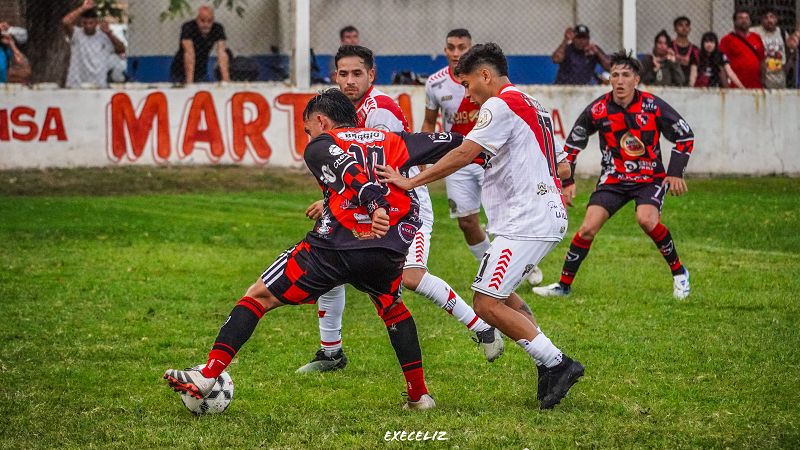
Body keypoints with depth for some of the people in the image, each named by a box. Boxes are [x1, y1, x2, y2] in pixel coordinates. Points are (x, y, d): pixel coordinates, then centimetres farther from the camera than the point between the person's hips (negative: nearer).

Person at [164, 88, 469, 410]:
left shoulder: (320, 146, 11)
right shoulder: (391, 141, 23)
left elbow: (350, 170, -10)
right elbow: (451, 143, 26)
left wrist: (374, 203, -26)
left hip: (335, 248, -4)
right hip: (388, 251, 4)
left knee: (259, 296, 7)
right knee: (393, 308, 35)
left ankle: (207, 376, -3)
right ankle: (419, 394, 30)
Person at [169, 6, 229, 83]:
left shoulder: (218, 29, -14)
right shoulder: (188, 28, -24)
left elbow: (221, 53, -22)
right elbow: (189, 54, -33)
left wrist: (226, 78, -34)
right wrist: (189, 80, -40)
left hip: (201, 73, 3)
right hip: (180, 73, -3)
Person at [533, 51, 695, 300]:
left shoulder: (653, 106, -13)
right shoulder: (597, 110, -9)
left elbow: (685, 136, -3)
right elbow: (572, 144, 5)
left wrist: (675, 173, -10)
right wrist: (568, 182, 2)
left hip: (651, 177, -2)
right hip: (614, 178, 2)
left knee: (647, 219, -28)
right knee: (588, 228, -10)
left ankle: (679, 273, -8)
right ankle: (564, 284, 5)